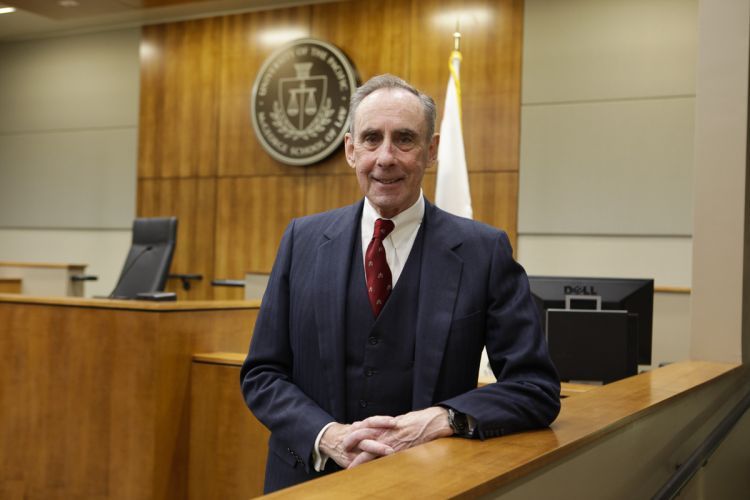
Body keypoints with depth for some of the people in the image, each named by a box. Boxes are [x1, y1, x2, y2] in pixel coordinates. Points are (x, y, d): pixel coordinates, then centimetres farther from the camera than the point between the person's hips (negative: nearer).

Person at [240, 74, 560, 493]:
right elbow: (261, 374, 1)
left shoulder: (484, 251, -6)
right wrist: (328, 436, -15)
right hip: (312, 477, 2)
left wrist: (442, 419, -20)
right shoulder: (304, 239, 0)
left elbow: (537, 387, -5)